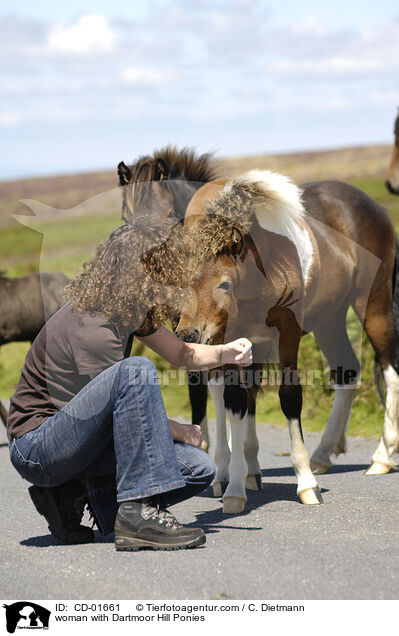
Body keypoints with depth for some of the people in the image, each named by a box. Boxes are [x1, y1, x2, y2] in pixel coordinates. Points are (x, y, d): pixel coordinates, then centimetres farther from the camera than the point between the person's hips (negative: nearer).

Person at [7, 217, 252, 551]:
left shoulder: (129, 308, 6)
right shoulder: (92, 327, -23)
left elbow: (179, 353, 20)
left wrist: (223, 353, 0)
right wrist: (180, 431, -3)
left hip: (81, 444, 9)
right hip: (37, 445, -9)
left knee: (199, 470, -7)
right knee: (136, 370, -32)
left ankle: (72, 496, 1)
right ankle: (139, 512, -34)